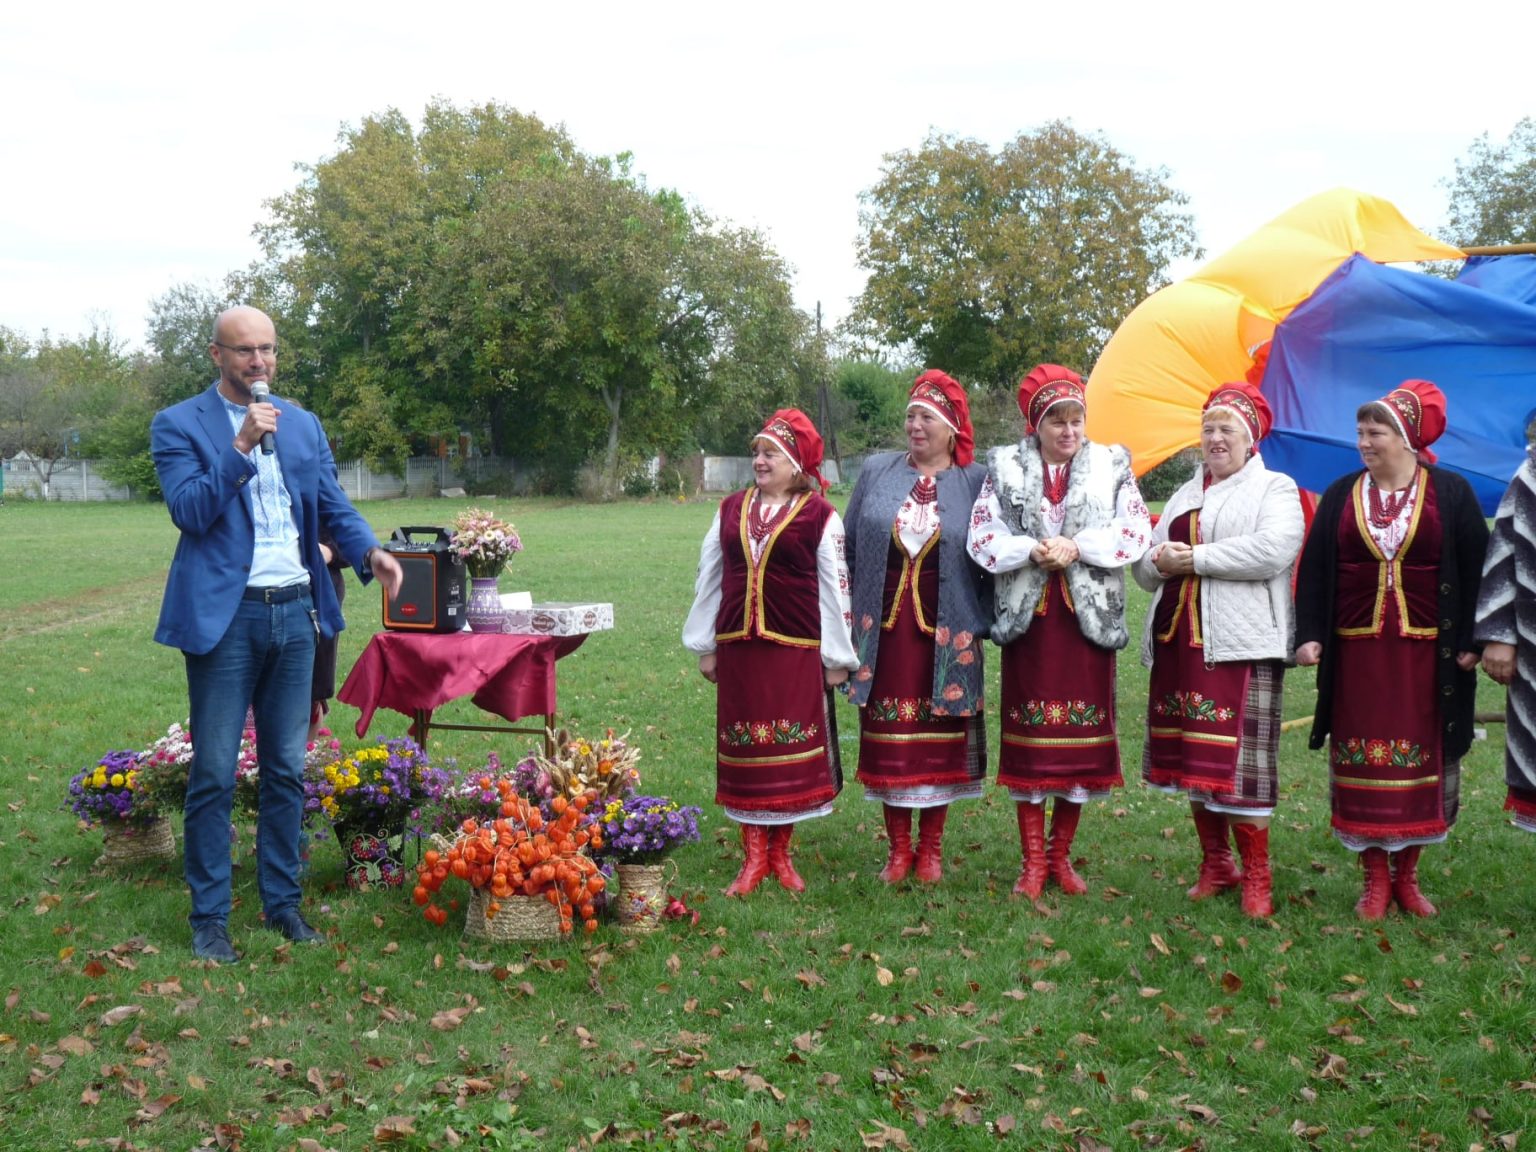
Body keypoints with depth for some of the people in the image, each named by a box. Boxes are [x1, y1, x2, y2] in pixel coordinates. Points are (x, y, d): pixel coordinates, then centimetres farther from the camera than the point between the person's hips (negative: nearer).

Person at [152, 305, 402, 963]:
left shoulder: (303, 425, 12)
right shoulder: (179, 425, -2)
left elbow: (332, 505, 9)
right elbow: (189, 512, -13)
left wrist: (370, 550, -10)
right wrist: (241, 448, -21)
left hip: (296, 613, 5)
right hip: (225, 615, -5)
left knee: (286, 770, 11)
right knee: (214, 774, 0)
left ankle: (282, 901, 22)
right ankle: (209, 916, 10)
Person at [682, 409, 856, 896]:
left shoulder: (820, 516, -2)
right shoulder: (732, 509, 9)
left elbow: (835, 588, -1)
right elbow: (708, 577, 14)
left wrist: (836, 657, -1)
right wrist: (705, 647, 13)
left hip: (796, 650, -3)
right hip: (738, 646, 3)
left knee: (790, 749, 1)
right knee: (744, 749, 4)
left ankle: (780, 852, 15)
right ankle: (754, 856, 11)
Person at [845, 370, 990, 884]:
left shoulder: (975, 482, 1)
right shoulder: (876, 472, 6)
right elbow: (848, 548, 10)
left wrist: (982, 620, -4)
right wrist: (847, 616, 6)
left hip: (946, 634, -1)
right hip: (883, 627, 2)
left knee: (939, 739, 6)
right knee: (888, 739, 6)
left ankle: (931, 847, 20)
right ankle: (897, 849, 18)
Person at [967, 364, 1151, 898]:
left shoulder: (1112, 466, 6)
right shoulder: (1005, 468, 5)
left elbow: (1135, 533, -4)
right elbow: (982, 537, -2)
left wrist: (1076, 547, -14)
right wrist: (1031, 551, -17)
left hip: (1087, 616, 1)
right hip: (1027, 615, -1)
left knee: (1080, 736, 4)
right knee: (1029, 735, 2)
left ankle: (1060, 854, 19)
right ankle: (1032, 861, 10)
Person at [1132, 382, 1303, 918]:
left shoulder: (1275, 488, 3)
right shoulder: (1185, 495, 22)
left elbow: (1273, 550, -16)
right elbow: (1145, 567, 18)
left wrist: (1195, 557, -13)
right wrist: (1160, 562, -7)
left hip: (1239, 644, -6)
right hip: (1179, 642, 6)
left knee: (1238, 759, -9)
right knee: (1193, 757, 9)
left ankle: (1255, 877, 1)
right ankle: (1214, 864, 21)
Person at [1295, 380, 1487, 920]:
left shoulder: (1451, 493, 1)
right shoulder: (1341, 496, 6)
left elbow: (1475, 571, 0)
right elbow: (1314, 570, 4)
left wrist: (1470, 643, -5)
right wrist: (1309, 635, -6)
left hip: (1425, 651, -1)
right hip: (1356, 651, 1)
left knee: (1420, 760, 4)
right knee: (1362, 764, 2)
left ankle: (1407, 873, 16)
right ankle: (1374, 877, 11)